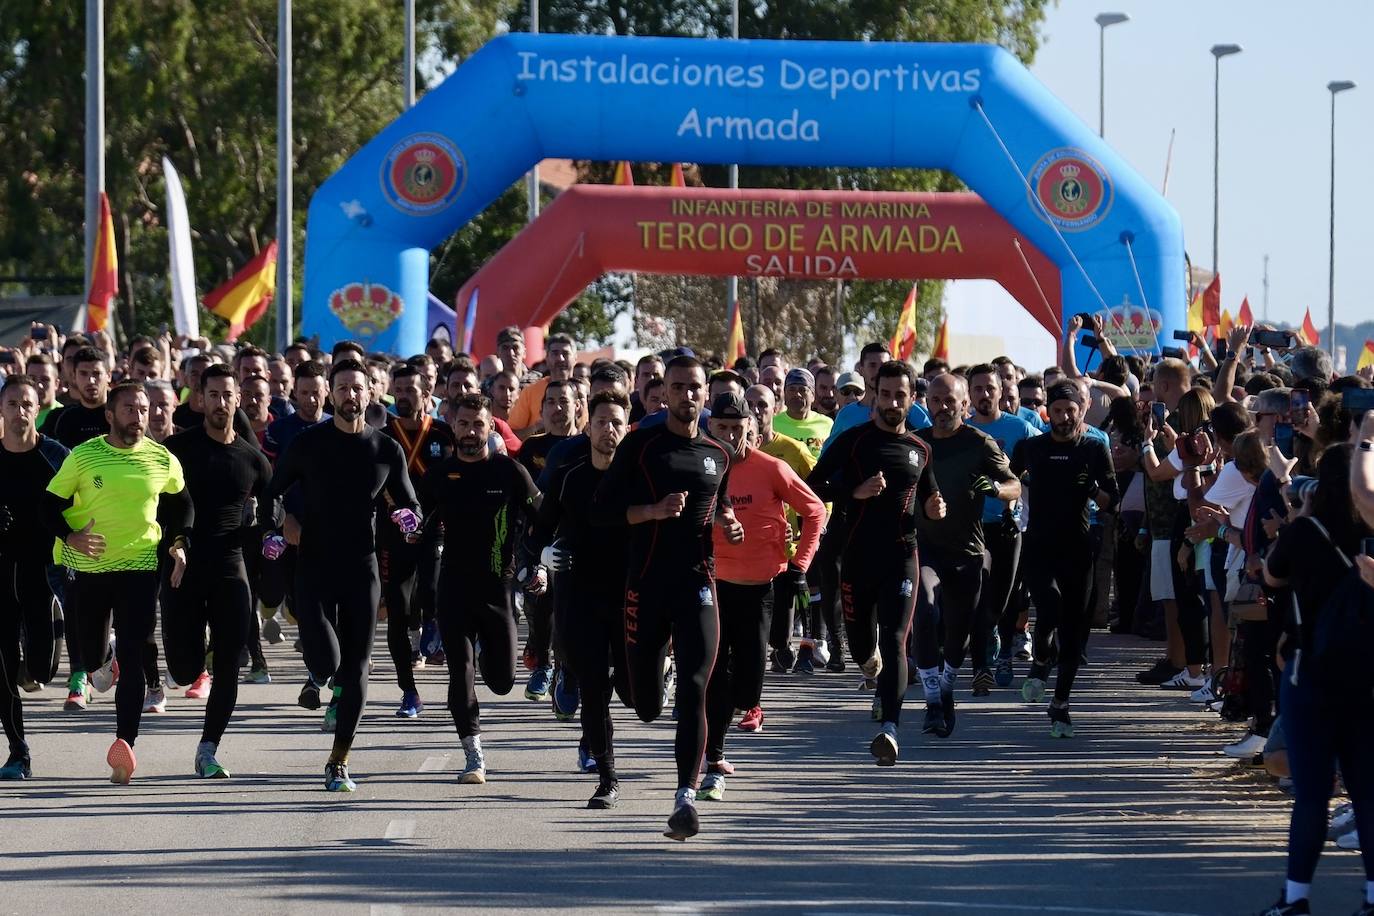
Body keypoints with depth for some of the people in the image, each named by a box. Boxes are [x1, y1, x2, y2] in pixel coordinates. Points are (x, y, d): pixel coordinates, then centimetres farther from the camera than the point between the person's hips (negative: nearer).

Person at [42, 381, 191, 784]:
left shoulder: (163, 460, 0)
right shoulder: (83, 456, -5)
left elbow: (180, 504, 18)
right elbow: (51, 506, 0)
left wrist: (178, 544, 5)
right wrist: (70, 536, -17)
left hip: (140, 567, 0)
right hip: (88, 568, 0)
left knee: (132, 660, -11)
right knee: (90, 654, 10)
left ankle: (125, 743, -17)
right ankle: (100, 658, 49)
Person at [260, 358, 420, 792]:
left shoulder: (387, 450, 4)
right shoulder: (308, 442, -1)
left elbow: (410, 503, 11)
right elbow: (272, 492, 6)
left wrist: (410, 517, -13)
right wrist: (269, 531, -12)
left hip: (362, 569, 2)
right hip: (314, 565, -2)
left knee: (355, 671, 1)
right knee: (325, 664, -15)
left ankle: (338, 764, 10)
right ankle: (335, 689, 25)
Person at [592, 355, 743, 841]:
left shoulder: (718, 455, 11)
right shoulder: (641, 445, -1)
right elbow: (602, 510, -4)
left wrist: (726, 520, 7)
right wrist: (655, 511, -18)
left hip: (698, 582, 1)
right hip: (647, 582, -1)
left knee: (693, 691, -13)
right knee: (646, 704, 6)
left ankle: (685, 798, -18)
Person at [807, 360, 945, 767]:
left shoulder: (919, 449, 10)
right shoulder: (853, 440, 0)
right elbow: (814, 486, -3)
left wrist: (933, 509, 2)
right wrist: (855, 492, -17)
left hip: (902, 555, 0)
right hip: (858, 554, 0)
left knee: (894, 641, -13)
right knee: (859, 641, 11)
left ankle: (890, 728, -23)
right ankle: (874, 669, 49)